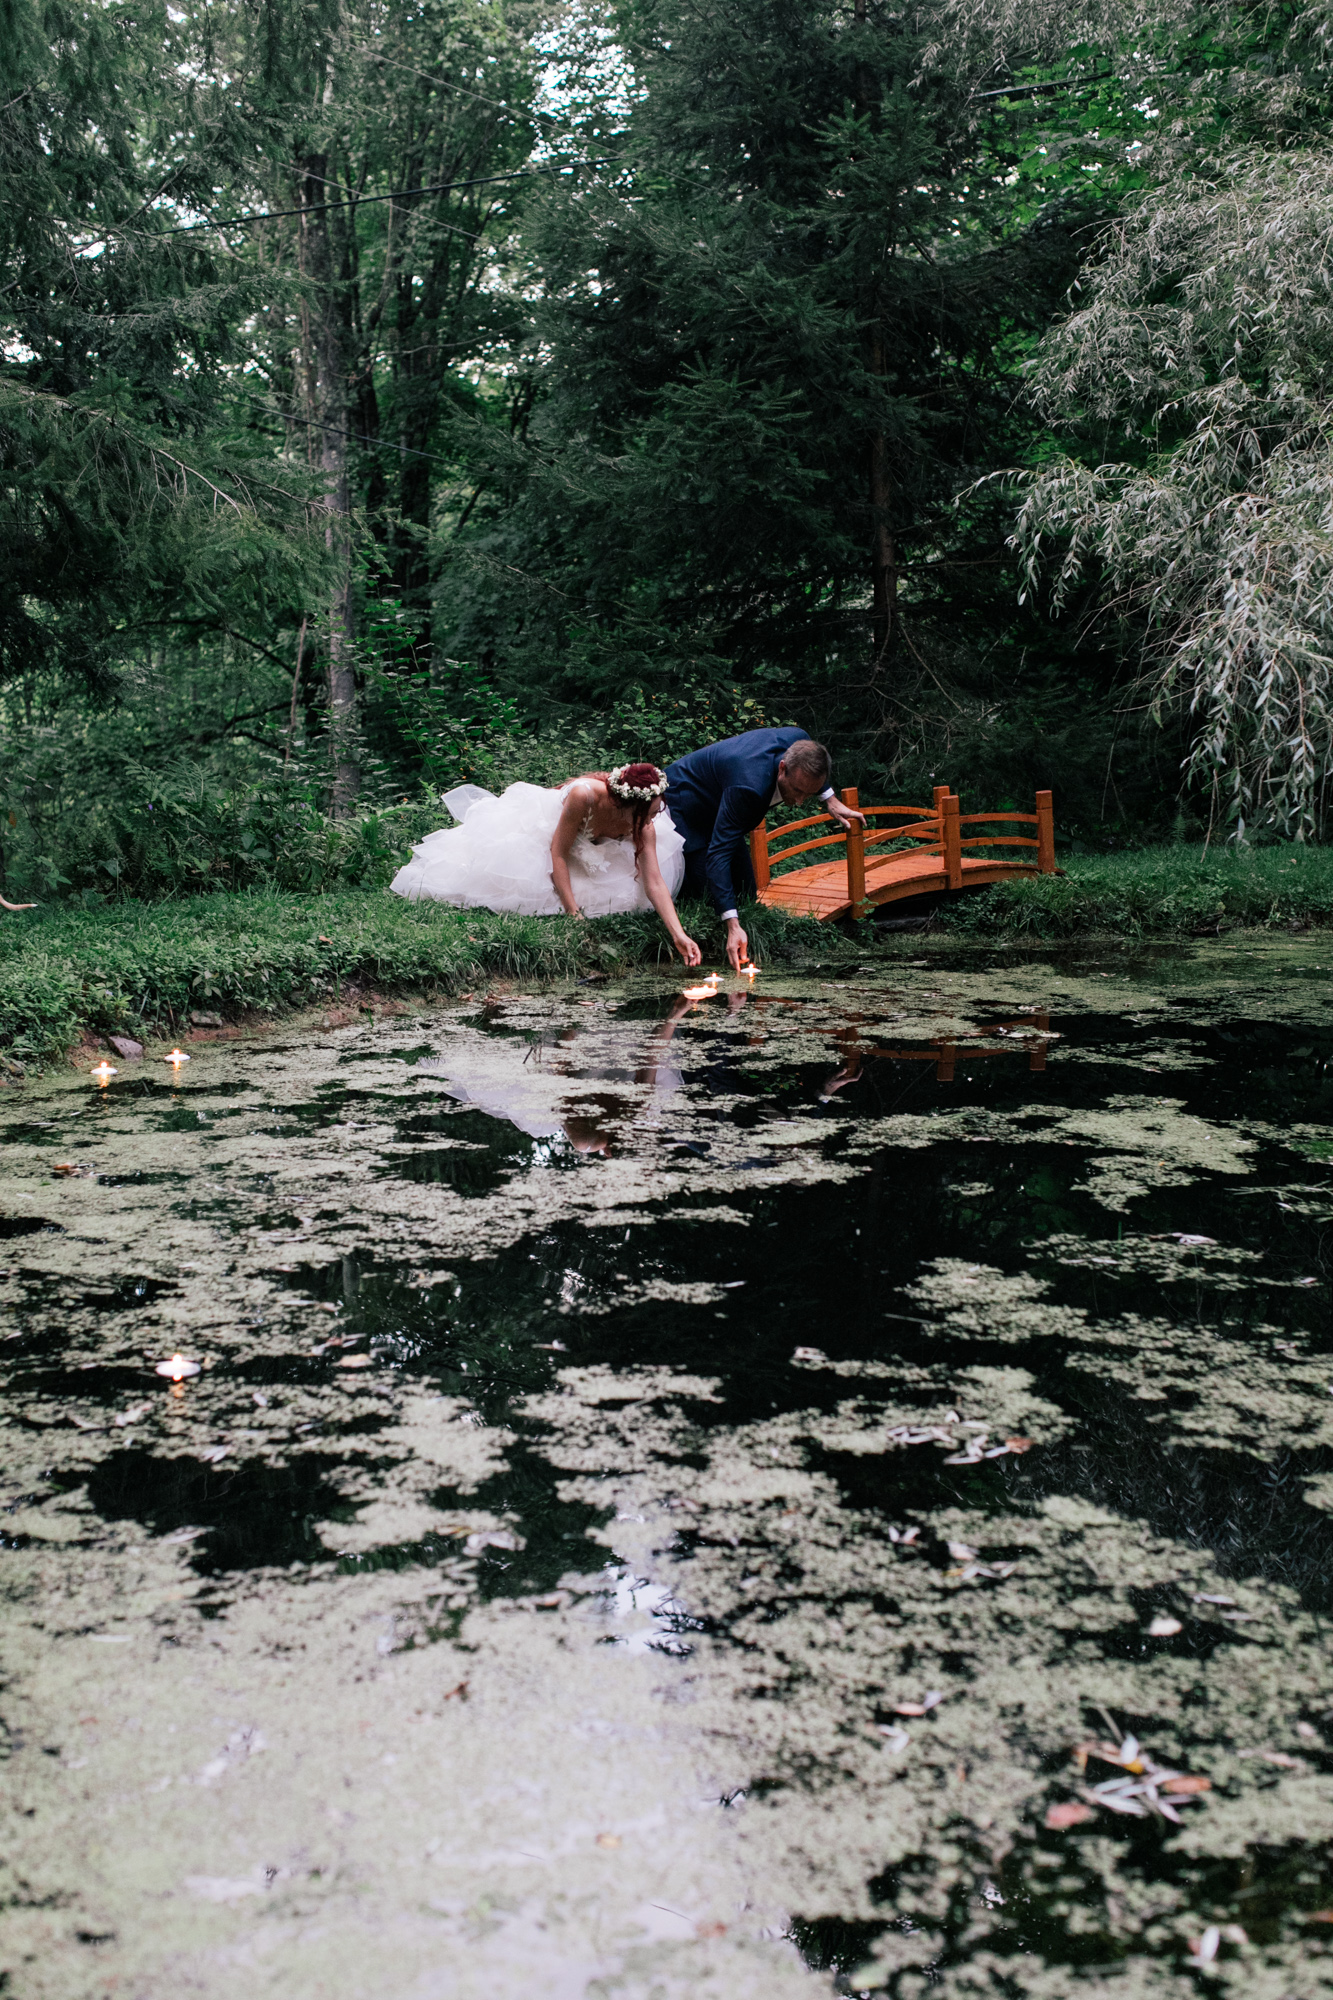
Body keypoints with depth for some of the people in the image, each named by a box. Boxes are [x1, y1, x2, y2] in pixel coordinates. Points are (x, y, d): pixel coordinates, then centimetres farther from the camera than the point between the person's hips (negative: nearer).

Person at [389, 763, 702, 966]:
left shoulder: (644, 825, -29)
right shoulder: (585, 795, -42)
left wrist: (678, 935, -43)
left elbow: (655, 883, -32)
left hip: (596, 850, 4)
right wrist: (573, 913, -38)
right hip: (545, 831, -4)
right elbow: (558, 853, -33)